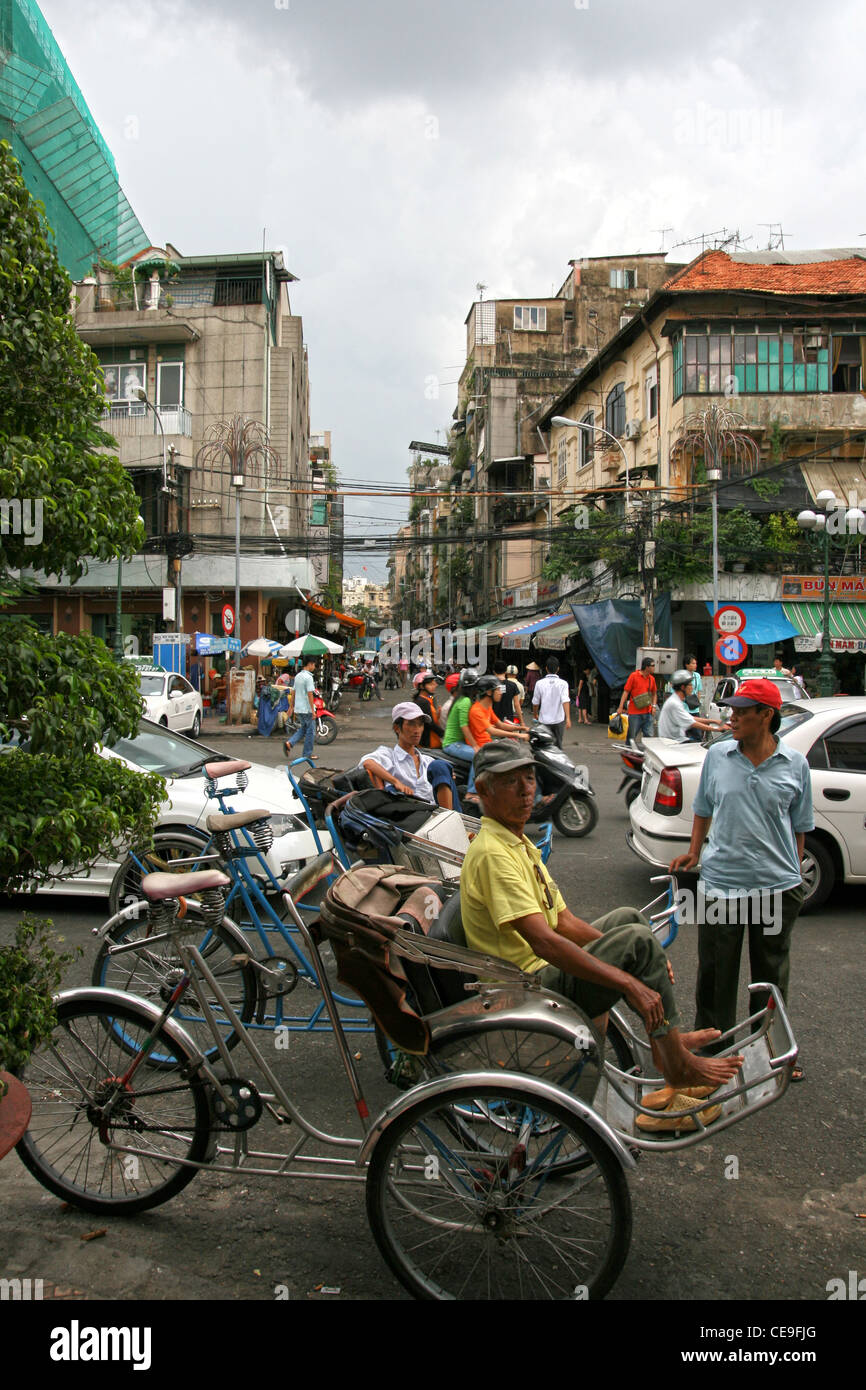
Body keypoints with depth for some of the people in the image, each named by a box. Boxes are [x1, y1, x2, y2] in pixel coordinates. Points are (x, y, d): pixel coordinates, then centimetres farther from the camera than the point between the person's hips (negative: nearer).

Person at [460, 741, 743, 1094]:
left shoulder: (519, 844, 12)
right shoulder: (493, 853, -22)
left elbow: (564, 922, 13)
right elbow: (543, 942, -29)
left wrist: (649, 958, 5)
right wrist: (628, 982, -27)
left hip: (544, 967, 11)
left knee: (627, 918, 17)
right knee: (638, 938, -17)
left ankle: (664, 1039, 15)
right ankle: (679, 1066, -5)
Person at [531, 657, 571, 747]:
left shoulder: (540, 683, -4)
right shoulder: (563, 683, -6)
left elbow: (535, 702, 4)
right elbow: (565, 701, -18)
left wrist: (535, 714, 22)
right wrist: (568, 718, -23)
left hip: (544, 720, 0)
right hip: (559, 720, 0)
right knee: (558, 744, 13)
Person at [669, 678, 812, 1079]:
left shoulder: (794, 764, -2)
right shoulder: (717, 756, -1)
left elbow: (799, 826, 6)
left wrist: (793, 874, 6)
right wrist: (694, 852, 7)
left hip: (777, 885, 0)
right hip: (720, 881, 0)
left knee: (771, 972, 15)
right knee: (715, 972, 10)